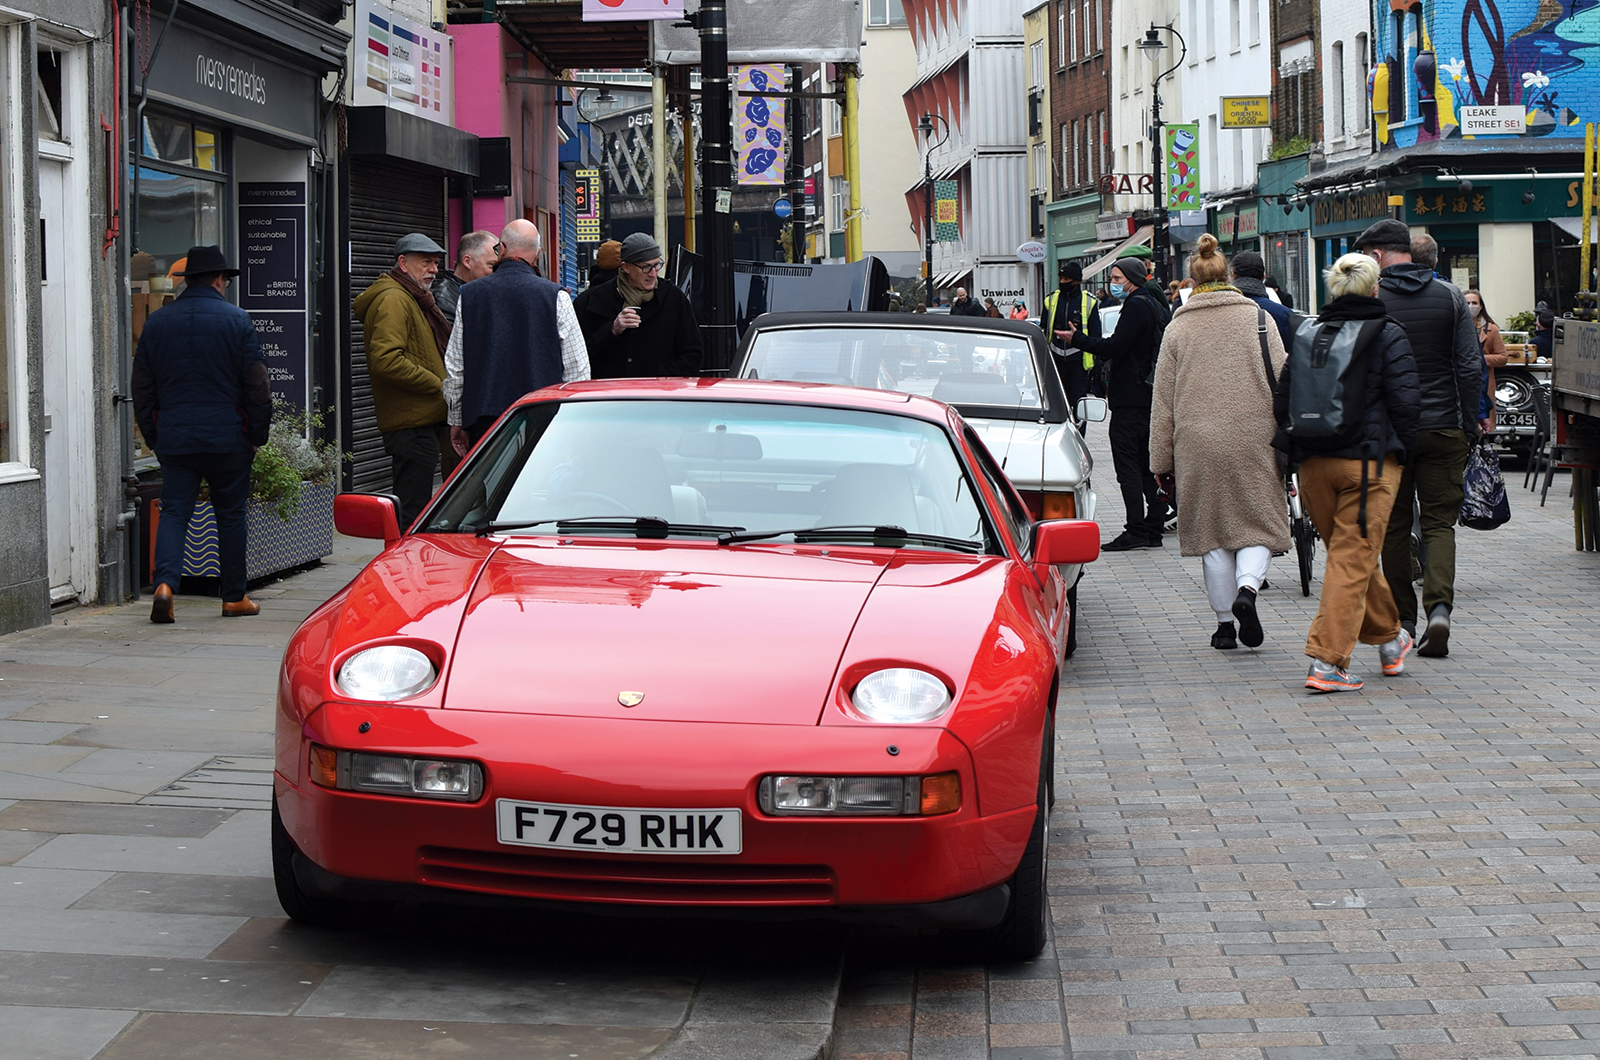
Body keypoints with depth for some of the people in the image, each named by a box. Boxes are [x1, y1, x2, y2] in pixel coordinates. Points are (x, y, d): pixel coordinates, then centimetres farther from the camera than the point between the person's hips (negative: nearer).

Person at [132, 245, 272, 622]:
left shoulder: (157, 322, 7)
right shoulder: (236, 320, -4)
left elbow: (142, 388, 11)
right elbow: (256, 384, -5)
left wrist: (153, 436, 18)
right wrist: (257, 435, 5)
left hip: (174, 437, 2)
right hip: (227, 436, -2)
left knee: (174, 511, 4)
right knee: (231, 514, 9)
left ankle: (165, 581, -19)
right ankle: (234, 598, 15)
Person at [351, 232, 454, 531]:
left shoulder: (415, 300, 23)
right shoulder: (393, 300, -11)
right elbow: (385, 360, -24)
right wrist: (438, 385, -18)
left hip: (426, 420, 11)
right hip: (412, 424, -11)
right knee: (412, 515, -10)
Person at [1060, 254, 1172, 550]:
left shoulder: (1137, 306, -13)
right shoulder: (1157, 306, 19)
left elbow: (1115, 347, -20)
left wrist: (1077, 339, -14)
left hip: (1131, 400, -10)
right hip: (1150, 398, 10)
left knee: (1127, 463, -10)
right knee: (1148, 464, 11)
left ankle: (1136, 531, -13)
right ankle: (1153, 529, 13)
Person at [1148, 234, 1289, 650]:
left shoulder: (1178, 327, 4)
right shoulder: (1259, 318, 4)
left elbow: (1163, 400, 6)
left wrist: (1161, 460, 11)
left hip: (1198, 445, 1)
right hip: (1254, 441, -1)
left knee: (1212, 532, 8)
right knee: (1260, 524, 6)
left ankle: (1224, 623, 9)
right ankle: (1247, 588, -21)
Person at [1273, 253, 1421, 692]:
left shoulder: (1308, 337, 6)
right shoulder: (1388, 336, -6)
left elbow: (1283, 401, 6)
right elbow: (1405, 402, -11)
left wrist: (1301, 451, 14)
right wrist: (1403, 450, 3)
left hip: (1315, 465, 5)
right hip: (1369, 461, -5)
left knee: (1350, 554, 19)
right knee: (1353, 559, -4)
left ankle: (1389, 638, 35)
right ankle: (1328, 663, -10)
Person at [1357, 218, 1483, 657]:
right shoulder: (1450, 297, 2)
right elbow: (1471, 367, 0)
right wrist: (1469, 428, 6)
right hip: (1443, 427, 1)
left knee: (1394, 525, 10)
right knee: (1440, 522, 4)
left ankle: (1402, 619, 14)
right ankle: (1439, 607, -16)